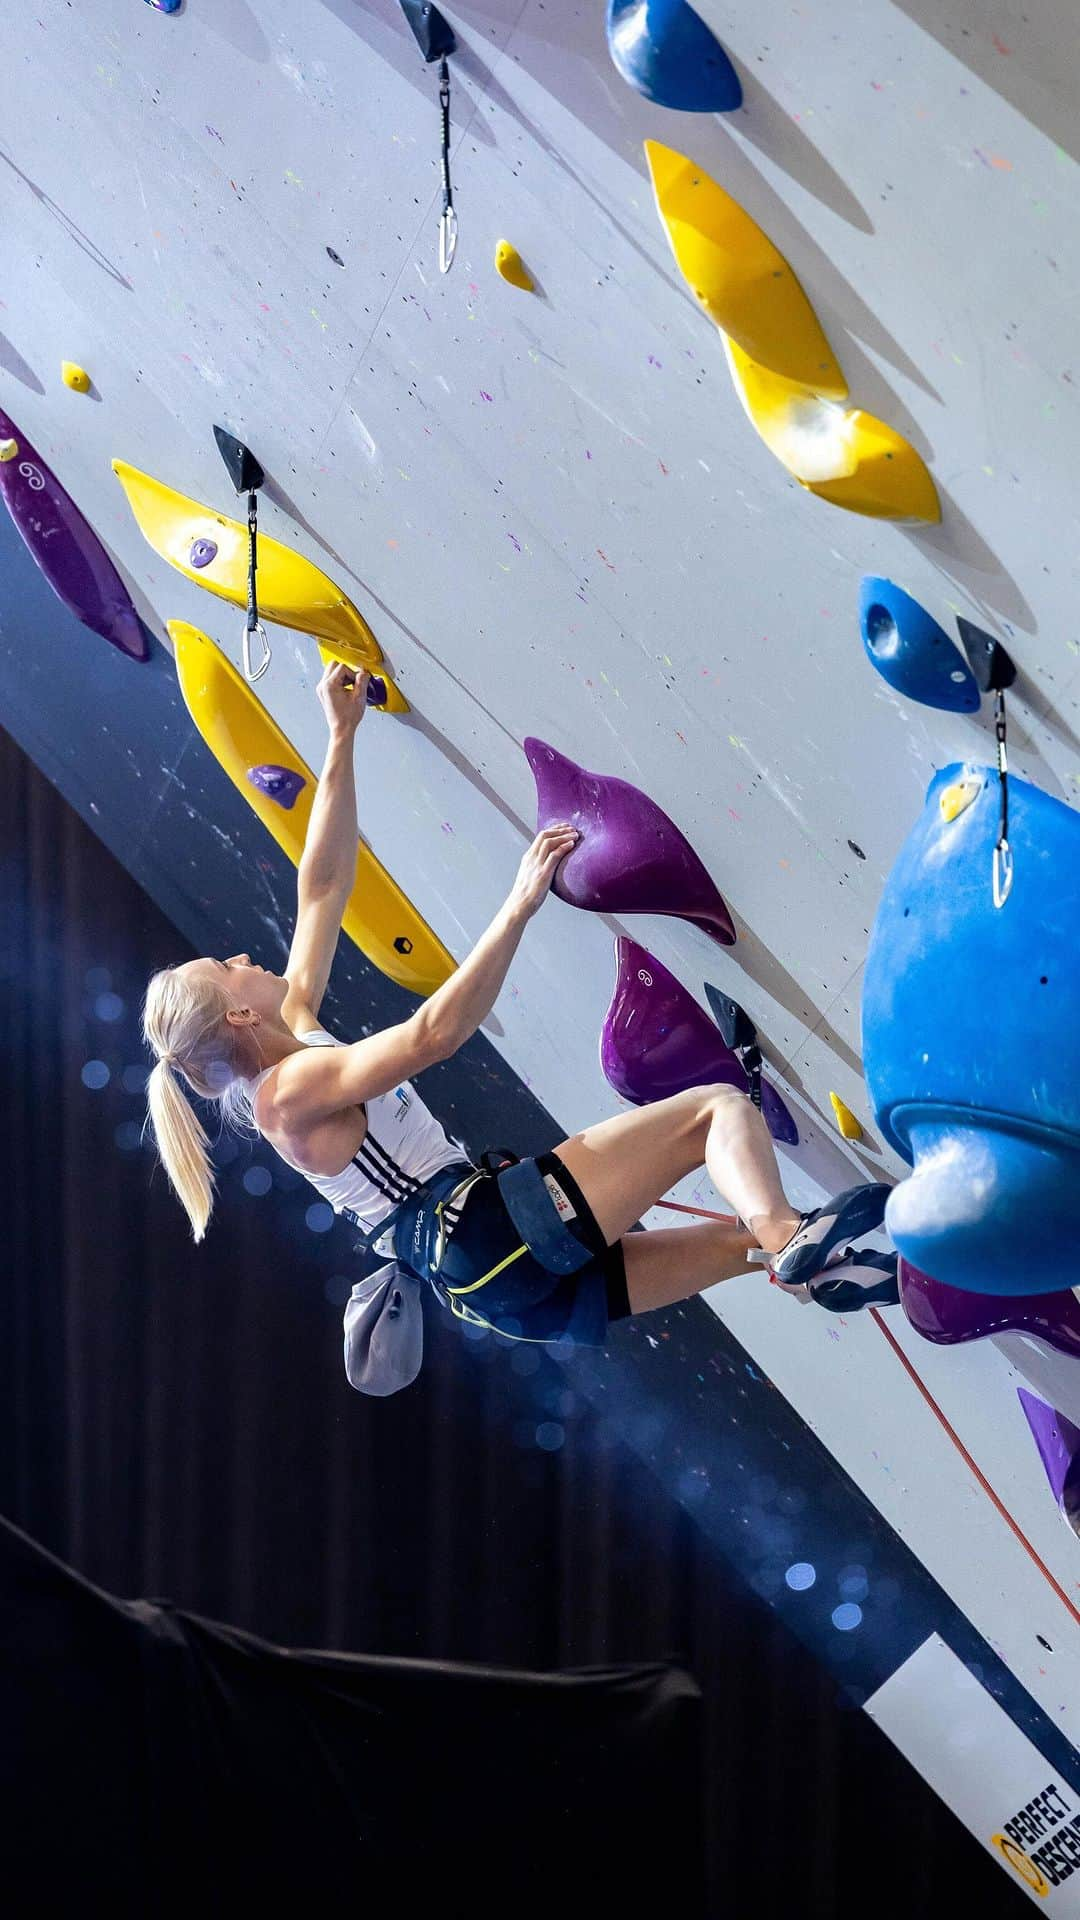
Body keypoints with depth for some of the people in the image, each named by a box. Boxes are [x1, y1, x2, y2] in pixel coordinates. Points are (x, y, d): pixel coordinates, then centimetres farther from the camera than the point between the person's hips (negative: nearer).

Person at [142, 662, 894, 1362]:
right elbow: (433, 1032, -25)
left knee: (739, 1237, 12)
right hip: (483, 1227, -10)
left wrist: (343, 737, 17)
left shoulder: (294, 1040, 17)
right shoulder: (290, 1088, -12)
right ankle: (788, 1235, -41)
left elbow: (322, 887, 18)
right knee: (719, 1107, -19)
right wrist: (519, 906, -26)